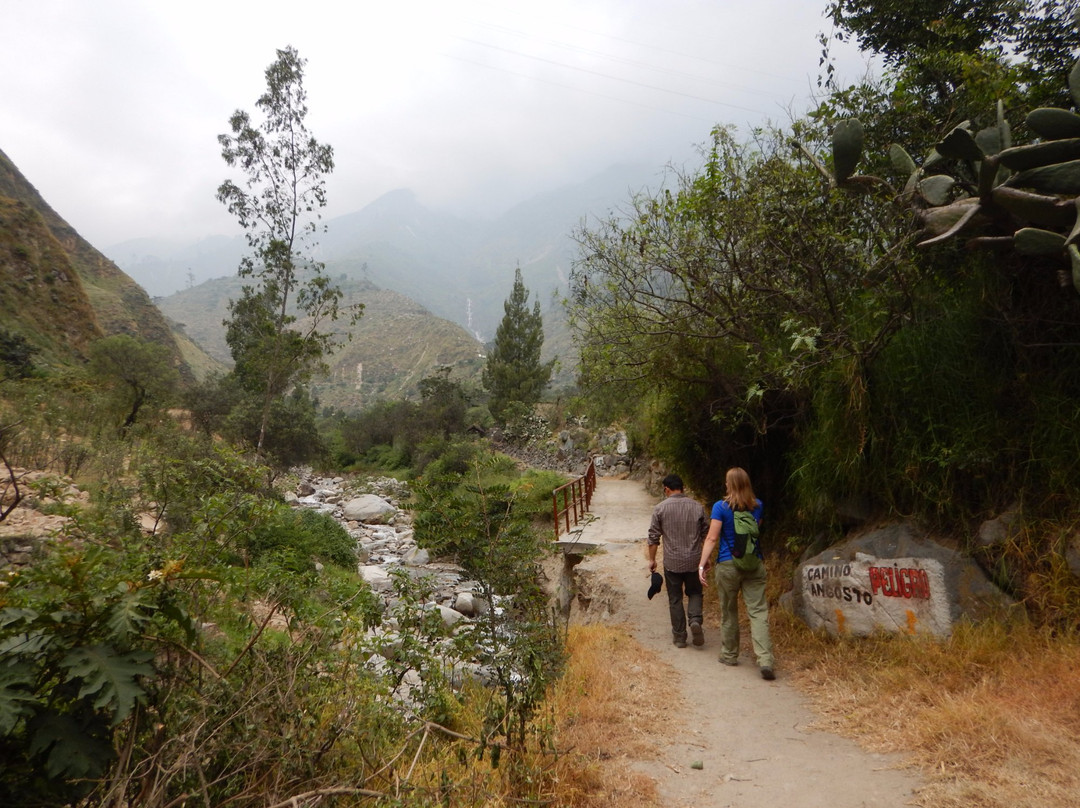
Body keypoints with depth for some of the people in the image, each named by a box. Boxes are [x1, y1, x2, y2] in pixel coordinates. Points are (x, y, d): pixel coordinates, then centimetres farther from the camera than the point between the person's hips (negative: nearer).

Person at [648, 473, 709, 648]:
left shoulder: (660, 508, -6)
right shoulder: (697, 507, 1)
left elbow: (653, 537, -4)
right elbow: (706, 534, 7)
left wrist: (652, 559, 7)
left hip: (672, 562, -2)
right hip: (694, 560, 2)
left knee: (675, 599, 10)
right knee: (695, 593, 19)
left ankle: (679, 636, 15)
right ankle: (695, 620, -5)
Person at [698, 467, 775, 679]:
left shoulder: (721, 507, -9)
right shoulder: (758, 506, 3)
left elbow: (712, 538, -12)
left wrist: (702, 564, -11)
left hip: (728, 565, -2)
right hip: (754, 564, 2)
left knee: (728, 612, 13)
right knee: (758, 611, 0)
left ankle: (729, 655, 27)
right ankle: (765, 660, -11)